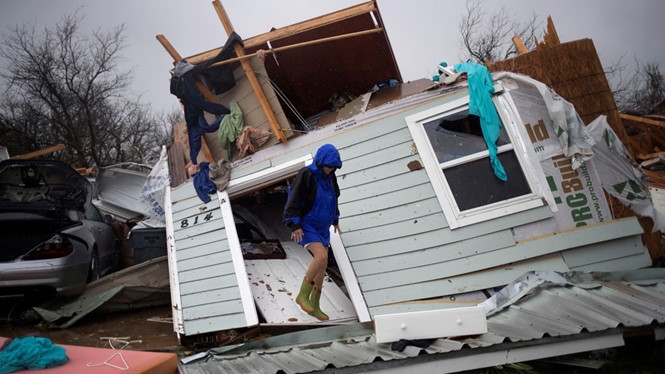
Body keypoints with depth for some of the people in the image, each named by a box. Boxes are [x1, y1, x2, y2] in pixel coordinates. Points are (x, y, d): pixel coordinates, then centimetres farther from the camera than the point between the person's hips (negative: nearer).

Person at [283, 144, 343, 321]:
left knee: (323, 264, 6)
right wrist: (295, 225, -23)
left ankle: (314, 306, 18)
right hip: (306, 225, -8)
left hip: (322, 227, 8)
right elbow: (294, 200, -18)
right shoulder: (305, 174, -18)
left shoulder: (330, 176, 4)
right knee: (321, 256, -26)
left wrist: (335, 220, 23)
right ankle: (303, 295, -8)